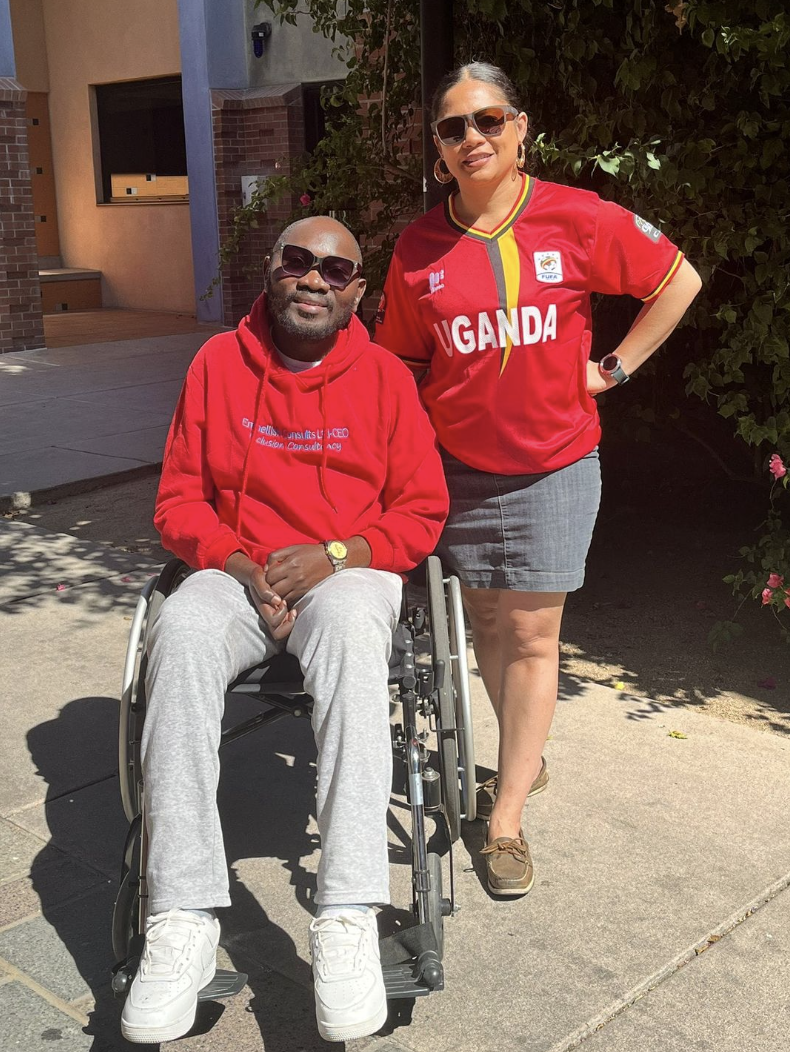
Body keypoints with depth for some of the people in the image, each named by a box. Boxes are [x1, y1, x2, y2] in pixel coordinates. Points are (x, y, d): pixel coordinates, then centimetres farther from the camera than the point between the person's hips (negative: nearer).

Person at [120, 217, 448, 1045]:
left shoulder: (386, 378, 5)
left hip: (348, 573, -1)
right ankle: (182, 921, -33)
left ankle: (347, 921, -41)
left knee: (349, 632, -38)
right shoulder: (218, 363, 8)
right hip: (234, 573, 2)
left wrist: (333, 555, -12)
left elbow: (421, 515, 5)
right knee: (180, 636, -33)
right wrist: (241, 565, -9)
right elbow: (178, 499, 9)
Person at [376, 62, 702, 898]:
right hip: (459, 465, 3)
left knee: (531, 635, -1)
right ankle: (525, 757, 36)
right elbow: (401, 359, 10)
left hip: (554, 463, -2)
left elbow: (679, 280, 4)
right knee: (486, 623, 12)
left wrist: (612, 369, 0)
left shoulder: (577, 220, -8)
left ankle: (505, 818, 10)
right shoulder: (418, 248, -1)